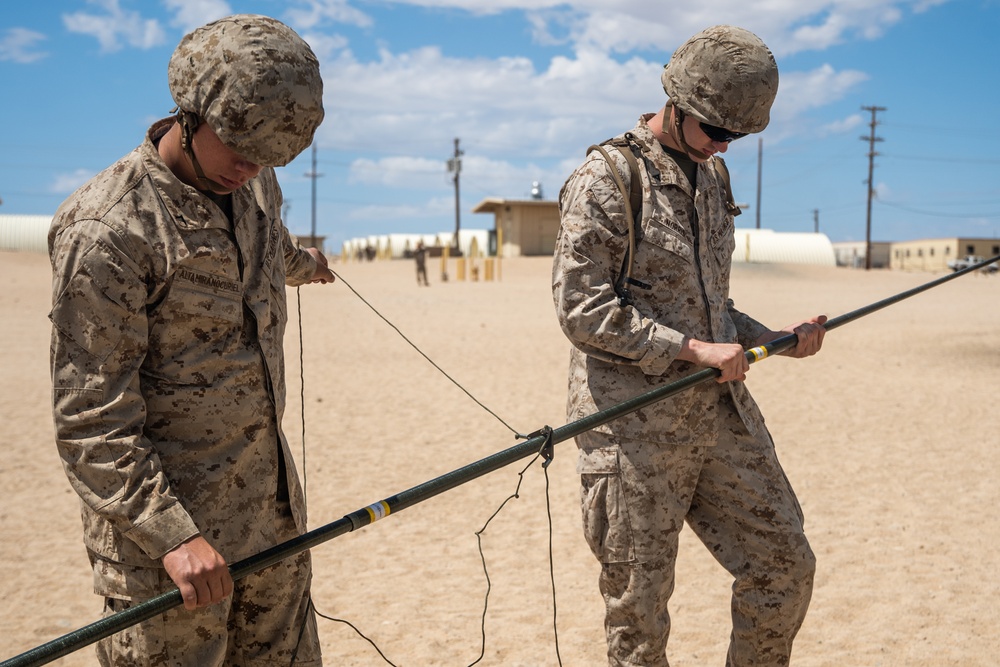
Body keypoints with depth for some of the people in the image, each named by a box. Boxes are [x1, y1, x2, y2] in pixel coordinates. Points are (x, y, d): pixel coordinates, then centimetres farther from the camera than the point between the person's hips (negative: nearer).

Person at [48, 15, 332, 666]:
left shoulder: (255, 184, 7)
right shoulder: (108, 230, -17)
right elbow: (90, 420, -18)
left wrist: (305, 263, 55)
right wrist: (173, 535, -22)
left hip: (274, 512, 7)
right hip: (162, 516, -7)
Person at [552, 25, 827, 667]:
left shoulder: (712, 176, 15)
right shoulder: (605, 180, -10)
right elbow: (581, 309, -17)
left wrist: (778, 339, 8)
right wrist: (693, 349, -19)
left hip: (721, 410, 7)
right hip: (636, 425, -7)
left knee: (785, 567, 10)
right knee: (639, 612, 4)